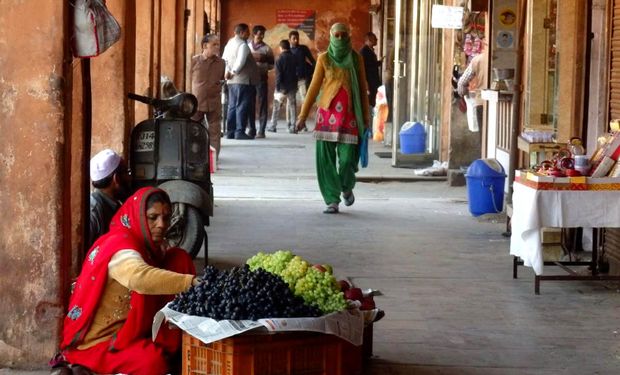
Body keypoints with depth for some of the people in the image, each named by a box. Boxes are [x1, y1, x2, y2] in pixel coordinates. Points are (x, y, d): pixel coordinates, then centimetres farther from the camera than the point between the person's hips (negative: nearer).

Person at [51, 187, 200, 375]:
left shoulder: (152, 246, 6)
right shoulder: (119, 245, -24)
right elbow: (140, 277, -45)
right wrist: (191, 281, -54)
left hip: (129, 332, 8)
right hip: (98, 340, -8)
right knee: (154, 360, -34)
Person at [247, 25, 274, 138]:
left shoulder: (266, 48, 3)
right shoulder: (247, 46, 7)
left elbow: (271, 65, 2)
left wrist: (261, 65, -12)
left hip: (261, 77, -2)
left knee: (262, 104, -3)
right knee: (250, 104, 5)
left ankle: (261, 131, -2)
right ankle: (251, 129, 12)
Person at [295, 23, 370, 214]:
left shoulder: (356, 58, 6)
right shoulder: (324, 58, 4)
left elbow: (363, 89, 10)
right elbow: (314, 87, 6)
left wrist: (366, 117, 7)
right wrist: (303, 114, 3)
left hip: (349, 114, 0)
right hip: (327, 112, 0)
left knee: (347, 157, -5)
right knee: (325, 158, -5)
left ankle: (347, 188, 26)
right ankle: (332, 200, 2)